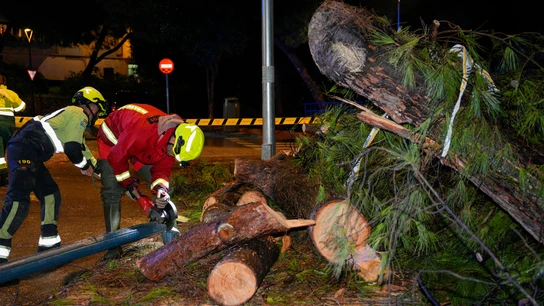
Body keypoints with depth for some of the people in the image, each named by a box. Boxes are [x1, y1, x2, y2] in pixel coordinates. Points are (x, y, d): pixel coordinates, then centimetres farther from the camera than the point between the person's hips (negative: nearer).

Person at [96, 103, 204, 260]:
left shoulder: (174, 140, -23)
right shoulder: (142, 131, -45)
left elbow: (162, 168, -13)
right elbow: (117, 158, -29)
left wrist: (160, 189, -32)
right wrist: (128, 184, -19)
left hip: (143, 149, 6)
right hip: (113, 141, -6)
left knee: (163, 189, -4)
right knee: (112, 192, -13)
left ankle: (170, 233, 4)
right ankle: (113, 245, -3)